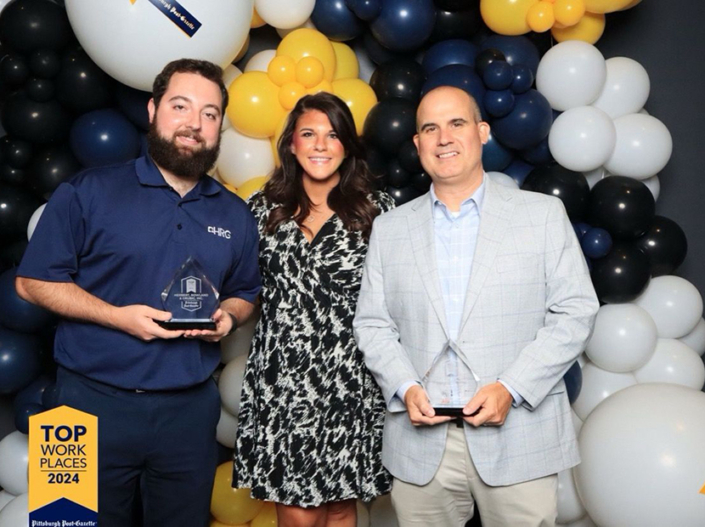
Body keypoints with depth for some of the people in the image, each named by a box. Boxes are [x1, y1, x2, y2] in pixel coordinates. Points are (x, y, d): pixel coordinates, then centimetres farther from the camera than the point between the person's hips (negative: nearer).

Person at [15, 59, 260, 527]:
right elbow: (33, 282, -5)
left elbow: (245, 294, 17)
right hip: (97, 403, -3)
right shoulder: (88, 193, -4)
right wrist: (118, 316, -16)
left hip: (190, 407, 3)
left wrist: (227, 317, -6)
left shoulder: (235, 215, 7)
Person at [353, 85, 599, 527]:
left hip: (518, 438, -1)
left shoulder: (544, 214, 3)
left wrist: (511, 388, -12)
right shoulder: (389, 229, 9)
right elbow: (372, 323, 8)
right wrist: (405, 387, -8)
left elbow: (575, 312, -2)